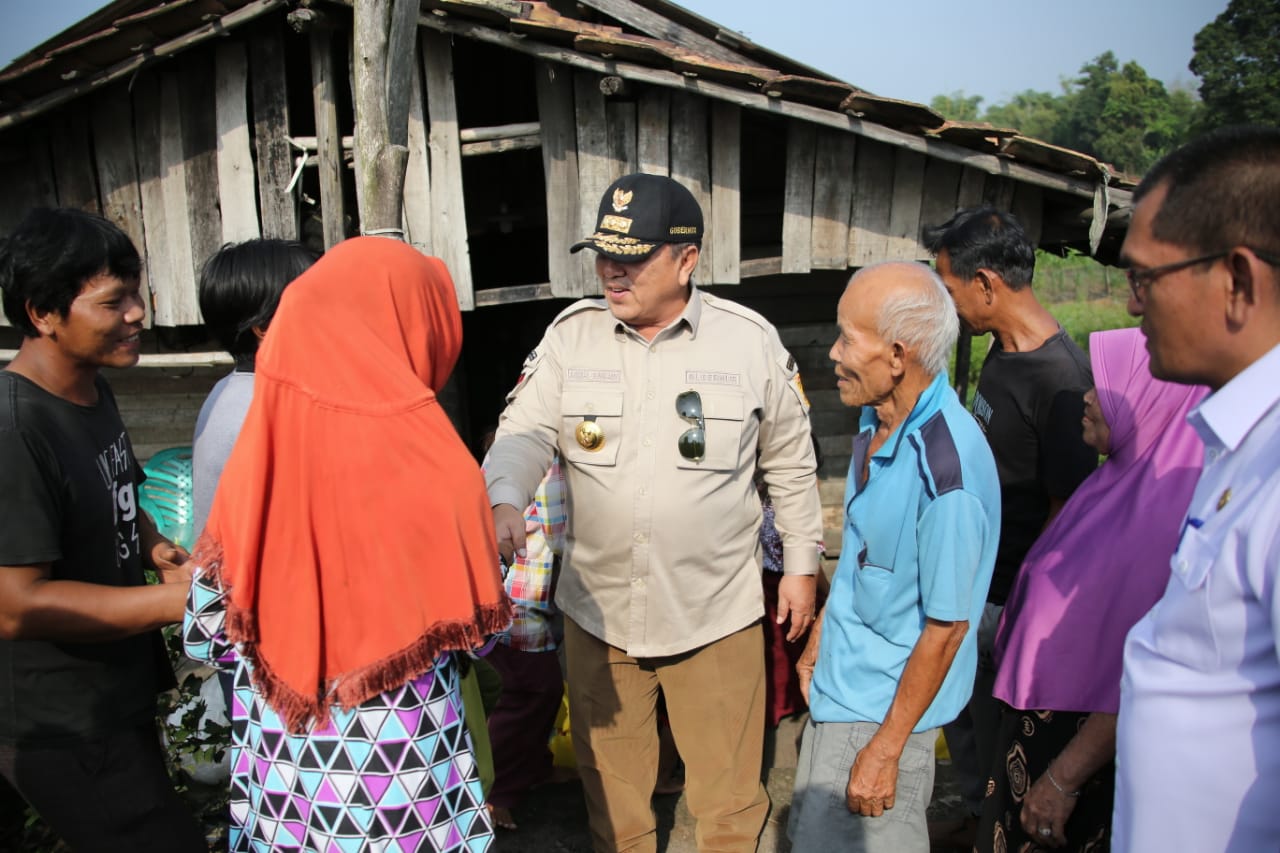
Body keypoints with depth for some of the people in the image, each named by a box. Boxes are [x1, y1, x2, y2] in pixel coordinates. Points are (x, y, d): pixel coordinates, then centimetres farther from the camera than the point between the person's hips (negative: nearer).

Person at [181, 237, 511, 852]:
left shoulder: (258, 452, -10)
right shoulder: (431, 466, -21)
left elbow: (204, 636, -2)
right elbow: (472, 630, -9)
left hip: (279, 762, 4)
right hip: (399, 765, -3)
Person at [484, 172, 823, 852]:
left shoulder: (751, 339, -7)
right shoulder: (572, 333, -3)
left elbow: (791, 462, 3)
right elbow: (525, 431, -8)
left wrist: (801, 565, 7)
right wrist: (505, 502, -29)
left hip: (716, 611, -1)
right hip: (597, 608, 2)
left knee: (726, 779, 16)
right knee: (609, 775, 21)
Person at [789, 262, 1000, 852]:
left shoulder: (947, 466, -29)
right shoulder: (877, 418, -2)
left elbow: (946, 625, -23)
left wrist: (886, 750, -16)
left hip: (885, 708, -8)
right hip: (838, 684, 8)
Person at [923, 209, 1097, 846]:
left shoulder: (1059, 377, -24)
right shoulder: (1003, 348, 3)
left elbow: (1068, 508, -20)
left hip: (1012, 597, -9)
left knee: (1000, 728, 11)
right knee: (959, 708, 23)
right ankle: (976, 818, 45)